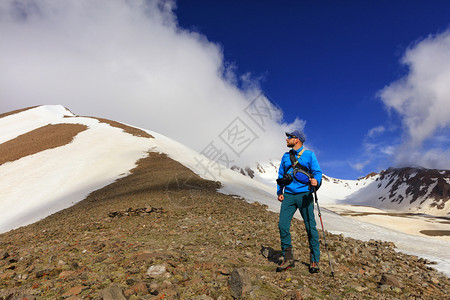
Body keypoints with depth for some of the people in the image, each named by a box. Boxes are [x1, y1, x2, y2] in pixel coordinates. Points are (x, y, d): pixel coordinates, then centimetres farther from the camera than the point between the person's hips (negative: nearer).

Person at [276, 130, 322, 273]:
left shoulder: (309, 155, 4)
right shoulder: (286, 156, 16)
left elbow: (317, 172, -3)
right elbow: (281, 175, 18)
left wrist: (316, 181, -26)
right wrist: (279, 191, 7)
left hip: (304, 195, -3)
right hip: (289, 195, 4)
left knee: (310, 227, -2)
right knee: (282, 225, -6)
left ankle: (314, 260, 12)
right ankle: (288, 258, 7)